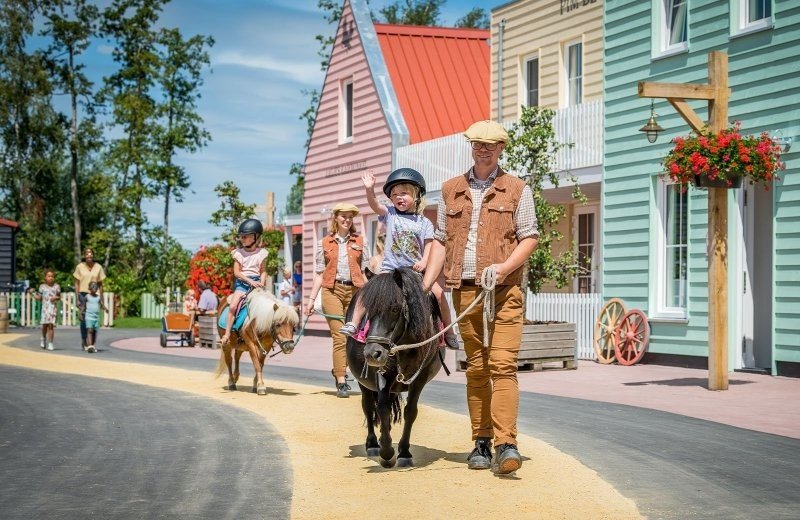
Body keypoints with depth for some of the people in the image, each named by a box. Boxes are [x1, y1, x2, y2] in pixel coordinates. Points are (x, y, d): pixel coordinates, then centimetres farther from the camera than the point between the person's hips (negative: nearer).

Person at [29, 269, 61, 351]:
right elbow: (39, 298, 12)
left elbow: (59, 297, 12)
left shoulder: (56, 286, 6)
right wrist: (33, 293, 3)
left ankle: (50, 343, -3)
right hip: (45, 308, 1)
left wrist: (56, 298, -9)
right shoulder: (42, 287, 6)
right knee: (45, 324, 2)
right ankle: (43, 338, 29)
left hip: (53, 308, -1)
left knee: (51, 325, -6)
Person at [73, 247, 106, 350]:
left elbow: (100, 284, 8)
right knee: (83, 320, -1)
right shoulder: (80, 267, 1)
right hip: (83, 294, -1)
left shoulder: (98, 267, 5)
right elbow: (77, 284, 3)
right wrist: (77, 299, -4)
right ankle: (84, 342, 14)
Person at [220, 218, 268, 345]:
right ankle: (227, 334, -17)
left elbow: (263, 271, 11)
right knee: (233, 306, -20)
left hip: (256, 283, 1)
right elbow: (237, 272, -2)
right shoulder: (239, 253, 4)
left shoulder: (261, 253, 7)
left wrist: (262, 282, -9)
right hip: (242, 282, -1)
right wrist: (250, 281, -15)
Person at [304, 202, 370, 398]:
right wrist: (311, 299, 4)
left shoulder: (360, 242, 11)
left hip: (354, 291, 1)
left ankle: (338, 370, 23)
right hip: (332, 291, -1)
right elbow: (319, 274, 10)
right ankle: (341, 382, -6)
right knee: (339, 336, -8)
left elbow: (365, 271, 9)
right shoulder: (325, 243, 10)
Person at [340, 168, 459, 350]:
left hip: (415, 270, 0)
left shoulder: (424, 223, 8)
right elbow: (374, 205, -10)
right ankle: (354, 323, -17)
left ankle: (449, 333, -2)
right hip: (390, 268, 0)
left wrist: (424, 262, -20)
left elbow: (429, 246, 0)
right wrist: (369, 189, -29)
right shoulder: (390, 214, 7)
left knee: (439, 293, -16)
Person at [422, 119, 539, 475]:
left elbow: (529, 237, 1)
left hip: (504, 290, -3)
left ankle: (506, 444, -16)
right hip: (464, 291, 3)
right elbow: (440, 241, 14)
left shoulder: (517, 190, 7)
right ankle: (481, 443, 13)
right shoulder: (451, 191, 15)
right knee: (476, 368, 7)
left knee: (502, 364, -13)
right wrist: (425, 284, 5)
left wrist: (505, 266, -15)